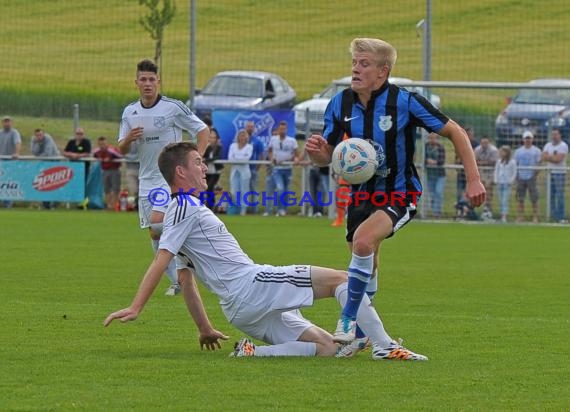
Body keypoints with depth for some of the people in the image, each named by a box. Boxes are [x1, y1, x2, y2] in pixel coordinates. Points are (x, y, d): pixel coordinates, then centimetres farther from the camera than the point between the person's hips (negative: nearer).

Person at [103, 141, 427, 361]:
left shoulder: (186, 210, 27)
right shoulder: (186, 208, -4)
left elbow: (186, 280, 28)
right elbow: (161, 261, -15)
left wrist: (205, 329, 28)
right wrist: (135, 309, -23)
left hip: (242, 311, 10)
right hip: (250, 285, -10)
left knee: (327, 347, 4)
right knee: (341, 279, -9)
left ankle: (253, 353, -9)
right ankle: (385, 347, -17)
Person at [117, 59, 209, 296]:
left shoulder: (173, 107, -9)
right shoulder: (129, 112, 6)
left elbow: (203, 130, -3)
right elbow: (122, 150, 11)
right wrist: (128, 139, -12)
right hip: (147, 179, 6)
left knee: (156, 224, -25)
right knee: (154, 234, 4)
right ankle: (176, 281, 15)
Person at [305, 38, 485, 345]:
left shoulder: (404, 101, -17)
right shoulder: (340, 104, -6)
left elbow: (455, 133, -10)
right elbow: (327, 156, 2)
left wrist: (473, 180, -14)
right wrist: (316, 151, -24)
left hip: (399, 195, -5)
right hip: (361, 193, 5)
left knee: (363, 241, -30)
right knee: (367, 264, 13)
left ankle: (348, 320, -18)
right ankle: (362, 332, 36)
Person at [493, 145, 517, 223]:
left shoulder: (512, 162, -3)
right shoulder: (499, 161, 10)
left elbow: (514, 173, -1)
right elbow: (496, 171, 14)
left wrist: (510, 181, -8)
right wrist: (495, 180, 4)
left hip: (507, 184, -5)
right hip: (499, 183, 5)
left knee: (505, 201, -12)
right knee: (500, 201, 3)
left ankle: (504, 217, -16)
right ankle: (502, 215, 6)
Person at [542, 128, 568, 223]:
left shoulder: (563, 146, -6)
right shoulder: (548, 145, 12)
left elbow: (558, 159, -16)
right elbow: (544, 157, -1)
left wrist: (549, 157, -4)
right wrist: (554, 157, -11)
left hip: (560, 173, -6)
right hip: (550, 172, 6)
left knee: (560, 196, -8)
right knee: (551, 195, 6)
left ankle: (561, 217, -8)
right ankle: (553, 215, 11)